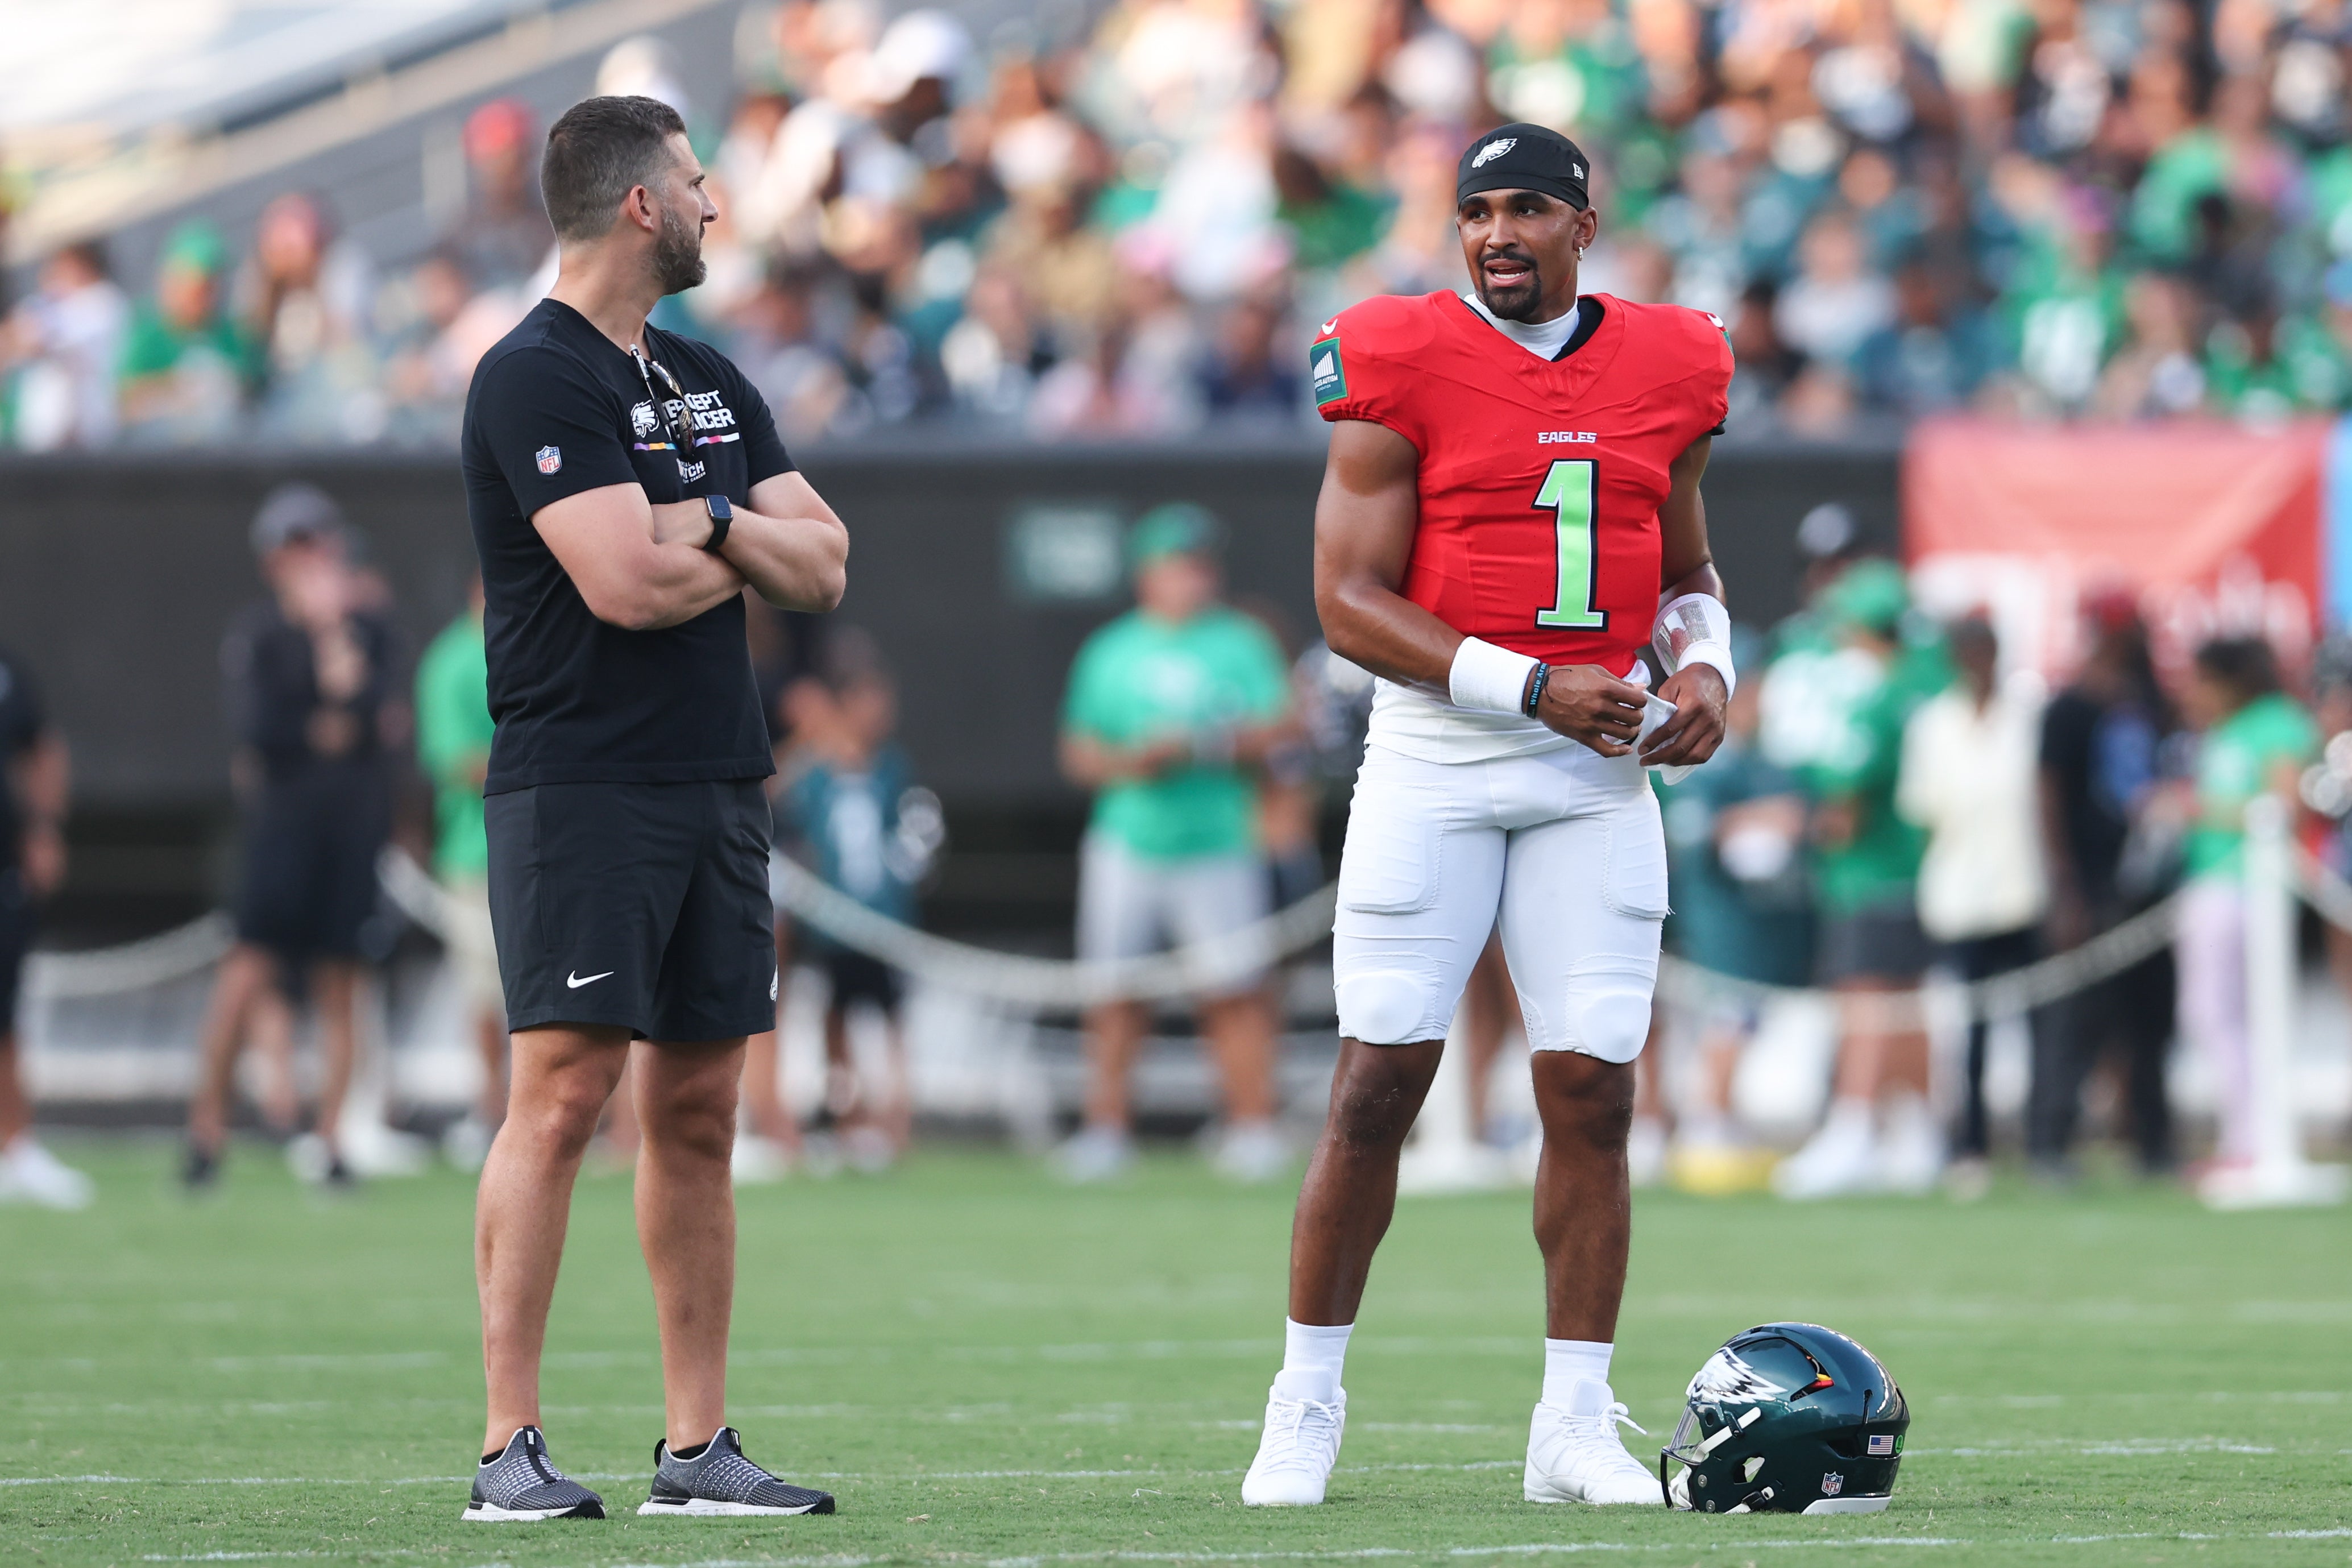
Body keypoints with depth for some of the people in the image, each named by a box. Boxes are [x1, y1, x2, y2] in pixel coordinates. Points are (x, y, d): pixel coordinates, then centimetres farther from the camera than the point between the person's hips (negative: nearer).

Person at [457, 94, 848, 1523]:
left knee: (701, 1109, 7)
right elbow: (627, 585, -18)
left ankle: (700, 1445, 10)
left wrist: (712, 523, -8)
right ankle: (511, 1444, -10)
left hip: (716, 786, 8)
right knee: (564, 1094, -11)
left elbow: (821, 568, 12)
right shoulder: (536, 378, -9)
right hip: (581, 785, -8)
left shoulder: (710, 384, 18)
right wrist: (746, 549, 1)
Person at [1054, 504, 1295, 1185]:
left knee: (1235, 994, -8)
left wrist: (1210, 744, -18)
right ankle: (1106, 1128, 5)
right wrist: (1129, 762, -7)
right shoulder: (1109, 651, 12)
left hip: (1217, 842, -2)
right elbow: (1078, 752, 12)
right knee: (1114, 995, 0)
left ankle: (1254, 1128, -4)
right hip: (1126, 842, 2)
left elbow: (1274, 731, -1)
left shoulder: (1241, 643, 7)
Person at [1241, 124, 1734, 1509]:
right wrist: (1535, 689, -15)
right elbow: (1352, 604, -8)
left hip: (1596, 774, 3)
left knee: (1593, 1093, -1)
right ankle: (1307, 1405, 8)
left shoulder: (1665, 369, 9)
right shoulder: (1405, 366, -5)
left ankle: (1577, 1429, 6)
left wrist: (1705, 666, 1)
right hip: (1436, 757, -3)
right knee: (1379, 1083, -4)